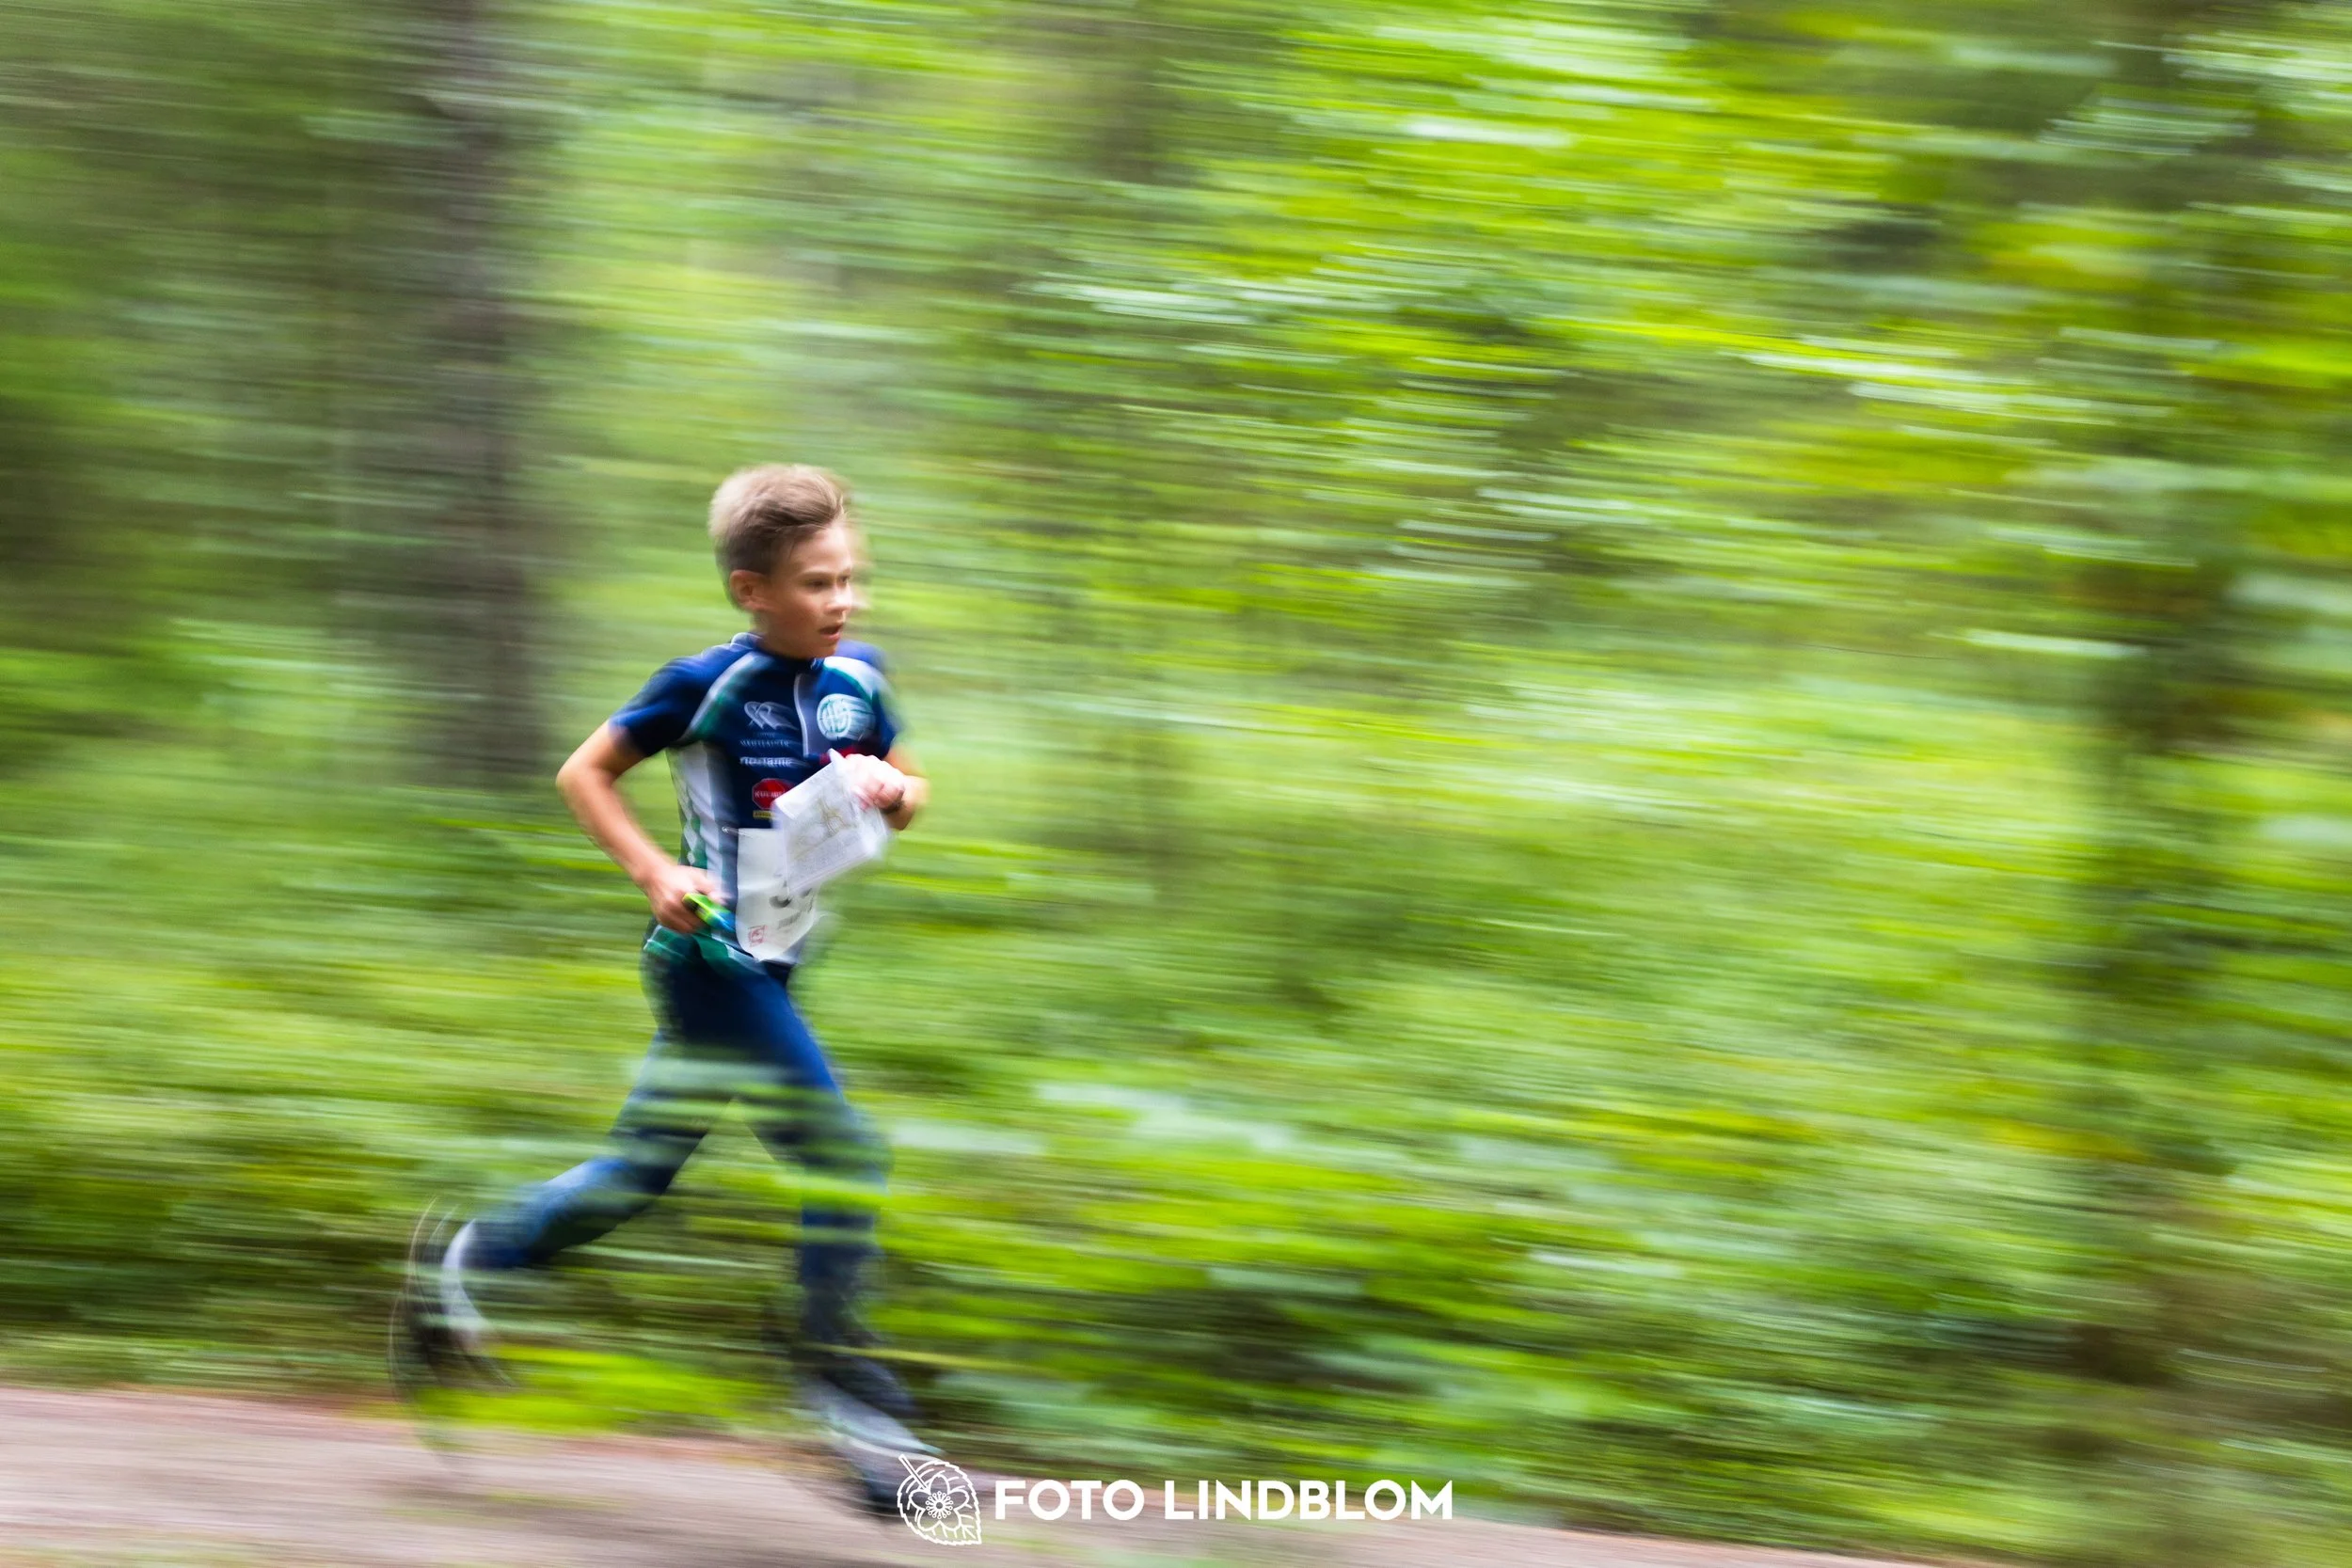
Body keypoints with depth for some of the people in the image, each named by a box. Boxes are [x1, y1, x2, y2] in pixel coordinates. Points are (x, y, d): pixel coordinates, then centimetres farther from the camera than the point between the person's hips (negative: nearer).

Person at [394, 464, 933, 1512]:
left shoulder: (856, 680, 4)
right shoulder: (709, 684, -14)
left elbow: (908, 796, 17)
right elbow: (584, 773, -5)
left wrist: (890, 788, -6)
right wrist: (655, 872, -16)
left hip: (765, 967, 8)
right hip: (710, 954, -8)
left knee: (641, 1169, 16)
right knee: (847, 1158, -12)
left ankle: (461, 1264, 31)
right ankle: (858, 1413, -7)